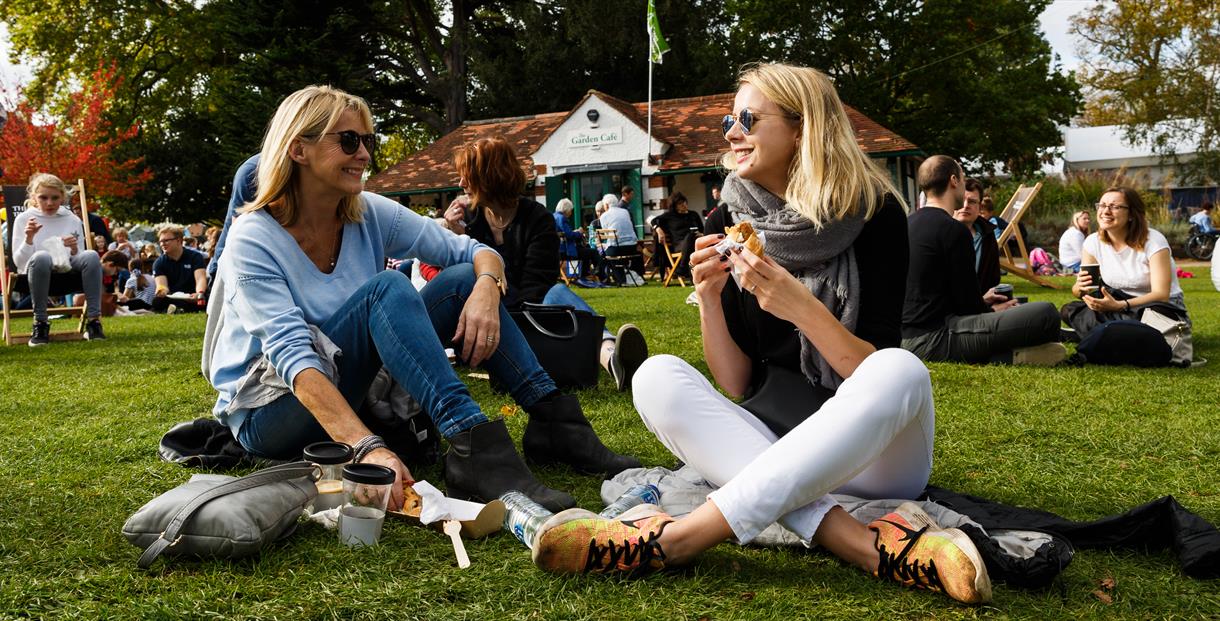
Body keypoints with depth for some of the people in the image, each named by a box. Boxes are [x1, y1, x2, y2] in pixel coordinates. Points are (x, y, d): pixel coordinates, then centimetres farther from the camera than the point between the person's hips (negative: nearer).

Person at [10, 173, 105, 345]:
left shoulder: (73, 220, 12)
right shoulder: (23, 219, 6)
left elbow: (80, 261, 12)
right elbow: (19, 262, 0)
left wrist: (74, 250, -10)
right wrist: (29, 238, -15)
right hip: (38, 273, -2)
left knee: (91, 256, -30)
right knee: (41, 257, -38)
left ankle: (93, 320, -29)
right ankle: (40, 323, -27)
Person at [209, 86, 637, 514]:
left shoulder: (370, 215, -3)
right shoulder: (253, 241, -19)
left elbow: (476, 253, -2)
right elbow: (292, 357, -30)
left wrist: (486, 288, -28)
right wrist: (367, 447, -44)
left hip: (352, 390, 6)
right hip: (268, 411, -6)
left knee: (463, 279, -9)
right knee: (387, 289, -30)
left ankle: (553, 422, -15)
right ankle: (471, 447, -42)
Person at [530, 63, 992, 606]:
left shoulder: (873, 214, -7)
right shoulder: (737, 225, 3)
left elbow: (876, 375, -13)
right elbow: (735, 386, 0)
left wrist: (800, 306, -28)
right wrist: (709, 296, -15)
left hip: (874, 455, -3)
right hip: (777, 450, 4)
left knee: (901, 370, -34)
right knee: (657, 376, -19)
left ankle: (674, 538, -38)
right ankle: (864, 544, -35)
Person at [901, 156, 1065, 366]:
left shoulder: (909, 224, 15)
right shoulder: (952, 229, -12)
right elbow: (966, 302, -9)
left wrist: (981, 301, 26)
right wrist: (991, 310, 12)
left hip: (907, 337, 9)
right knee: (1045, 313, -16)